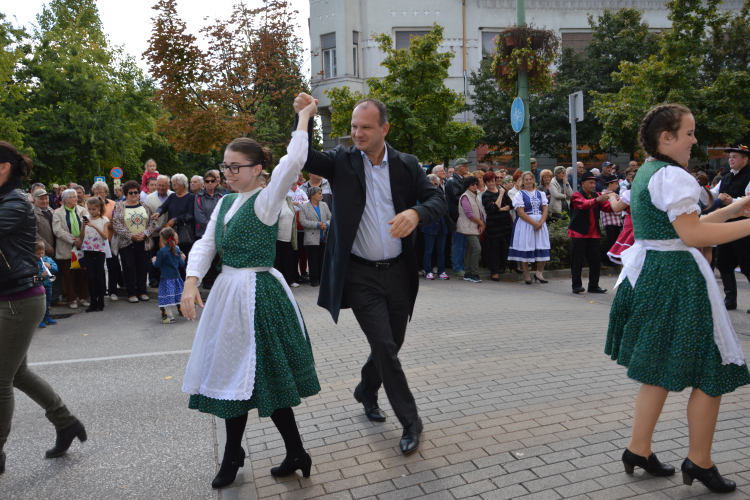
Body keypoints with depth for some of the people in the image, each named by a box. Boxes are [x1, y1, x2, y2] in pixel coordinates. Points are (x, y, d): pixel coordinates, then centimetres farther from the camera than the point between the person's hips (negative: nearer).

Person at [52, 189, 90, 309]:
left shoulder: (83, 211, 9)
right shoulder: (57, 213, 2)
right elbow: (58, 230, -9)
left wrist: (81, 238, -15)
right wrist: (73, 240, -16)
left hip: (83, 247, 2)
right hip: (67, 249, -2)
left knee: (83, 274, 5)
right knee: (69, 275, 3)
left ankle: (83, 297, 16)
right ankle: (72, 299, 13)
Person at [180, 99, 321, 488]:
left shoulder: (265, 201, -11)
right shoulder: (225, 202, 12)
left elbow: (292, 161, -26)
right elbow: (206, 244, 9)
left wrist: (303, 118, -14)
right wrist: (191, 282, -6)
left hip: (258, 295, -8)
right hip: (228, 293, 8)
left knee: (263, 377, -1)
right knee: (233, 374, 16)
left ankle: (297, 454, 18)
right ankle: (232, 457, 33)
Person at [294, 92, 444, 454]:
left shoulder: (407, 165, 3)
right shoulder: (341, 161, -1)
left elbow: (437, 200, -3)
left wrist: (416, 213, -25)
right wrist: (303, 119, -26)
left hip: (398, 272, 3)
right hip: (360, 275, -3)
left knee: (391, 345, 17)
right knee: (385, 348, -4)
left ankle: (366, 391, 45)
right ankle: (410, 422, 13)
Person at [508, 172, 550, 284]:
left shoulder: (540, 194, 14)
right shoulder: (519, 194, 1)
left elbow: (545, 210, 7)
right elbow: (521, 212, -9)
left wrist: (541, 223, -10)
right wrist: (534, 223, -15)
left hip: (540, 223, 4)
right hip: (525, 224, -4)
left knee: (542, 248, -2)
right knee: (525, 248, -3)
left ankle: (539, 272, 14)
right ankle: (527, 275, 8)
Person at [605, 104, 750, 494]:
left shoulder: (646, 173, 17)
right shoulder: (672, 176, -15)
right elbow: (691, 234, -21)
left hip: (649, 277, 10)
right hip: (676, 281, -10)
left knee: (661, 371, 17)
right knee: (710, 373, 3)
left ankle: (638, 450, 24)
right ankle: (699, 462, 16)